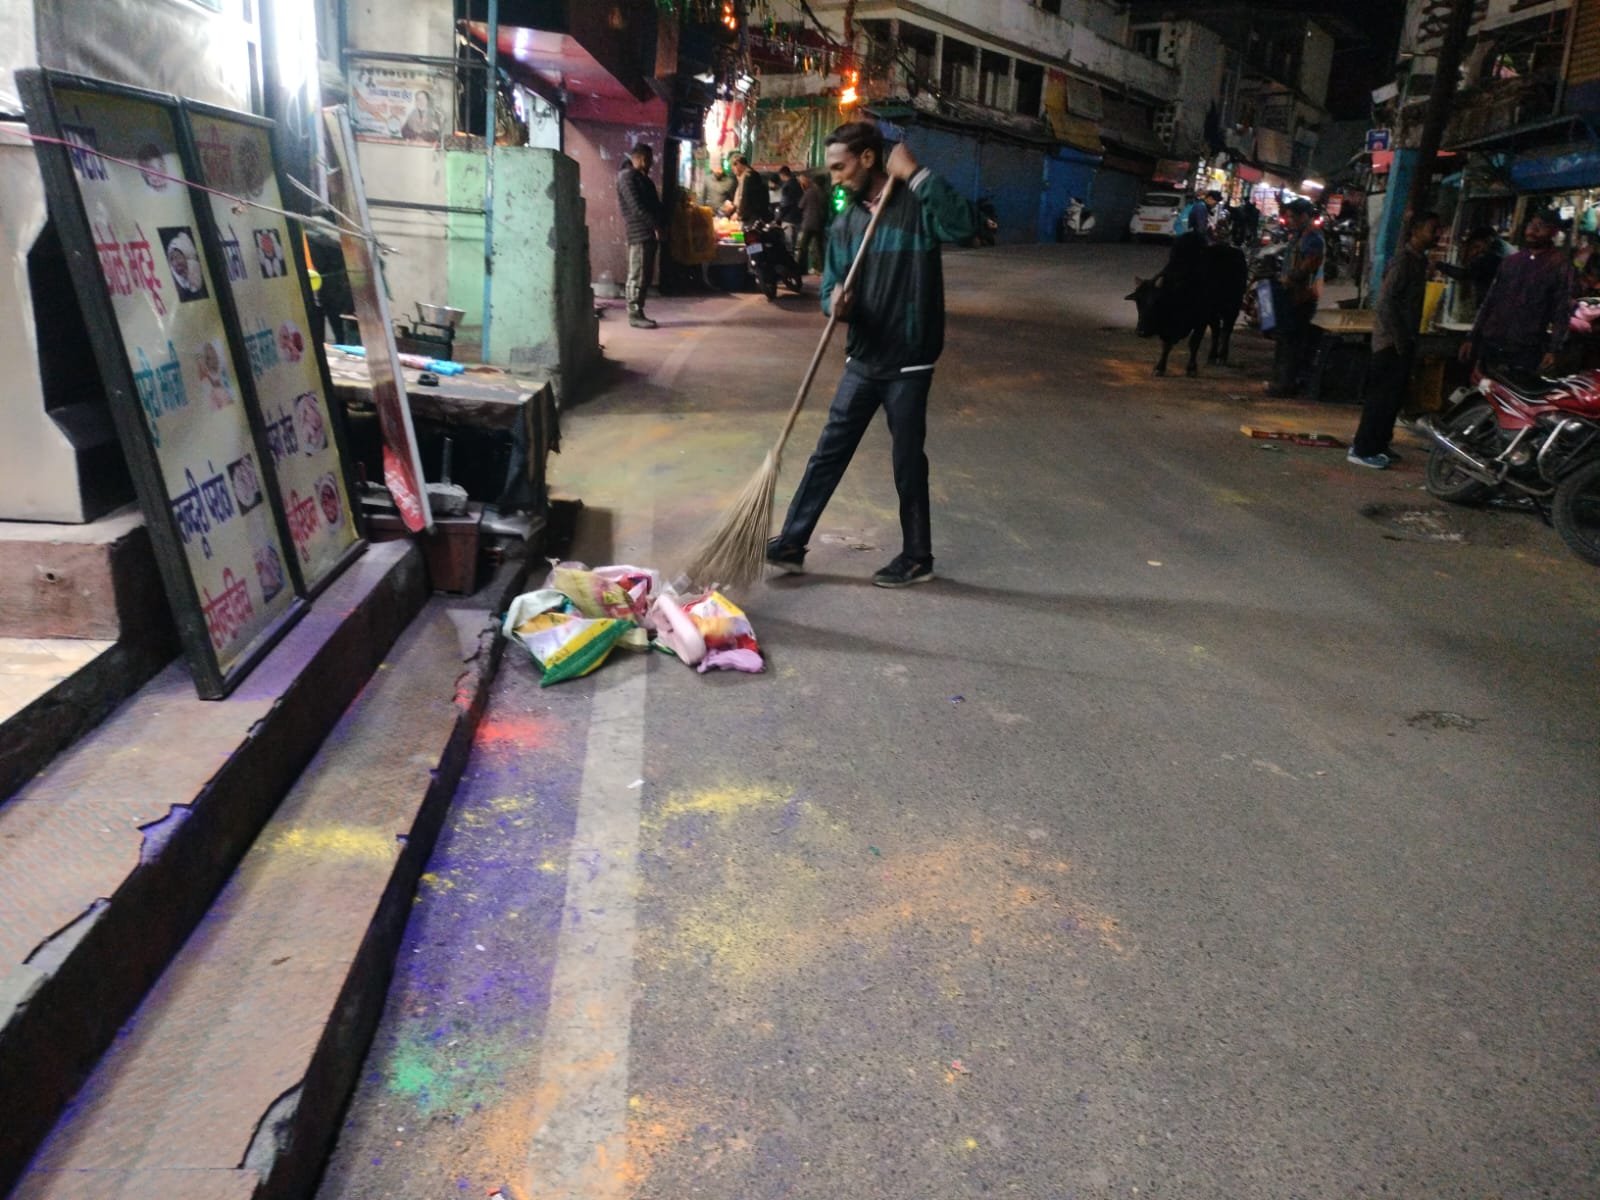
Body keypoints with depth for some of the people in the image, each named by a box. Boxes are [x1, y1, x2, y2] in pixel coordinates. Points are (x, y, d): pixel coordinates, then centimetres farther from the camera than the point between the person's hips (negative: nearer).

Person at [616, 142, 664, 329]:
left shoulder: (642, 177, 21)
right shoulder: (627, 177, -9)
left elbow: (653, 204, 22)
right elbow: (637, 207, -17)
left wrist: (660, 224, 7)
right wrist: (657, 225, -16)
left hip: (648, 232, 9)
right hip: (639, 233, -9)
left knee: (646, 275, 9)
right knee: (637, 276, -8)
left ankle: (638, 312, 14)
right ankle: (634, 315, -5)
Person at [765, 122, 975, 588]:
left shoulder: (918, 206, -8)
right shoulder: (844, 223, 8)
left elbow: (963, 223, -28)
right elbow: (830, 286, 10)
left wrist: (914, 173, -26)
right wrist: (835, 301, -14)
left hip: (908, 362, -5)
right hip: (862, 359, 5)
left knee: (908, 460, 5)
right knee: (828, 453, 8)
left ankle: (917, 558, 20)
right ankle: (791, 543, 17)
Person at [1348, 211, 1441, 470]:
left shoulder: (1419, 260, 13)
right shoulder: (1403, 261, -15)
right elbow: (1386, 303, -21)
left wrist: (1410, 339, 15)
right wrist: (1398, 340, -20)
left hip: (1404, 340, 9)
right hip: (1392, 342, -9)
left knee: (1394, 395, 13)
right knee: (1383, 396, -7)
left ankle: (1378, 445, 21)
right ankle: (1362, 449, -2)